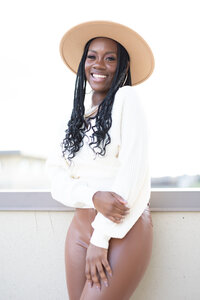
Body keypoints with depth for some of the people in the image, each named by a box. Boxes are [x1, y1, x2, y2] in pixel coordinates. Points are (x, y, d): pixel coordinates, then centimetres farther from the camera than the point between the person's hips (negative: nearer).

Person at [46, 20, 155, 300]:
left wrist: (101, 238, -14)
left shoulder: (126, 98, -4)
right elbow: (58, 181, 4)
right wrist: (94, 197, -18)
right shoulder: (77, 118, 12)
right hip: (81, 227, 5)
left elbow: (134, 169, -13)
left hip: (125, 231, -5)